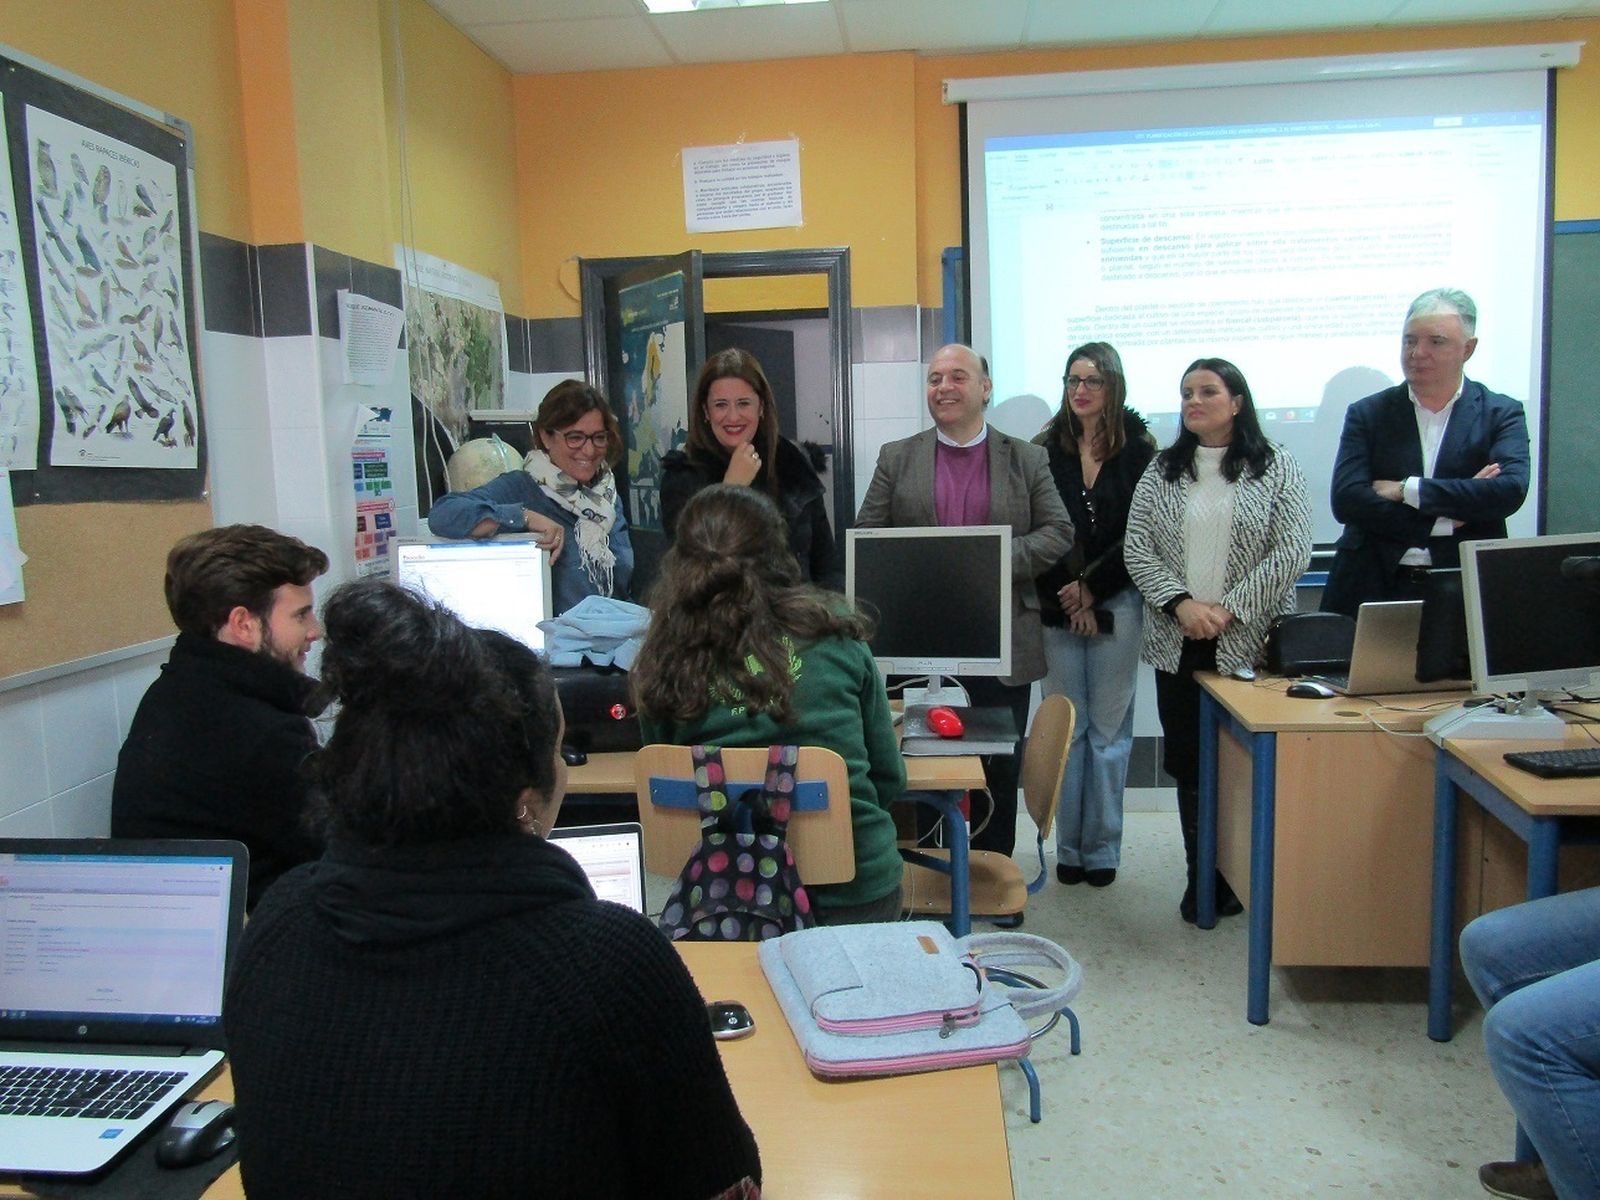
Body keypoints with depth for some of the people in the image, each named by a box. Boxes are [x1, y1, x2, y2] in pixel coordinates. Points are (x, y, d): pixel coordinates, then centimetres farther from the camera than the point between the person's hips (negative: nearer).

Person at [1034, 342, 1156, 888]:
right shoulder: (1045, 449, 6)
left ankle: (1102, 849, 14)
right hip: (1057, 608, 1)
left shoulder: (1138, 450, 2)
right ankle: (1068, 848, 15)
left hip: (1115, 606, -1)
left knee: (1109, 729, 4)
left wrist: (1092, 589, -7)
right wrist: (1063, 594, -8)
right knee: (1066, 728, 5)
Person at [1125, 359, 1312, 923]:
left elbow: (1292, 553, -6)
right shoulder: (1162, 470, 9)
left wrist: (1228, 610, -13)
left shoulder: (1276, 469, 2)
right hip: (1178, 642, 3)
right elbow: (1136, 548, 3)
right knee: (1189, 762, 6)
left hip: (1250, 643, -2)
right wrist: (1181, 603, -12)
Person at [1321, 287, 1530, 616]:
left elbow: (1511, 490, -10)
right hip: (1373, 588, 0)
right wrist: (1446, 520, -11)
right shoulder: (1368, 414, 7)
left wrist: (1407, 490, -12)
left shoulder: (1501, 414, 8)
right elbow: (1346, 501, -6)